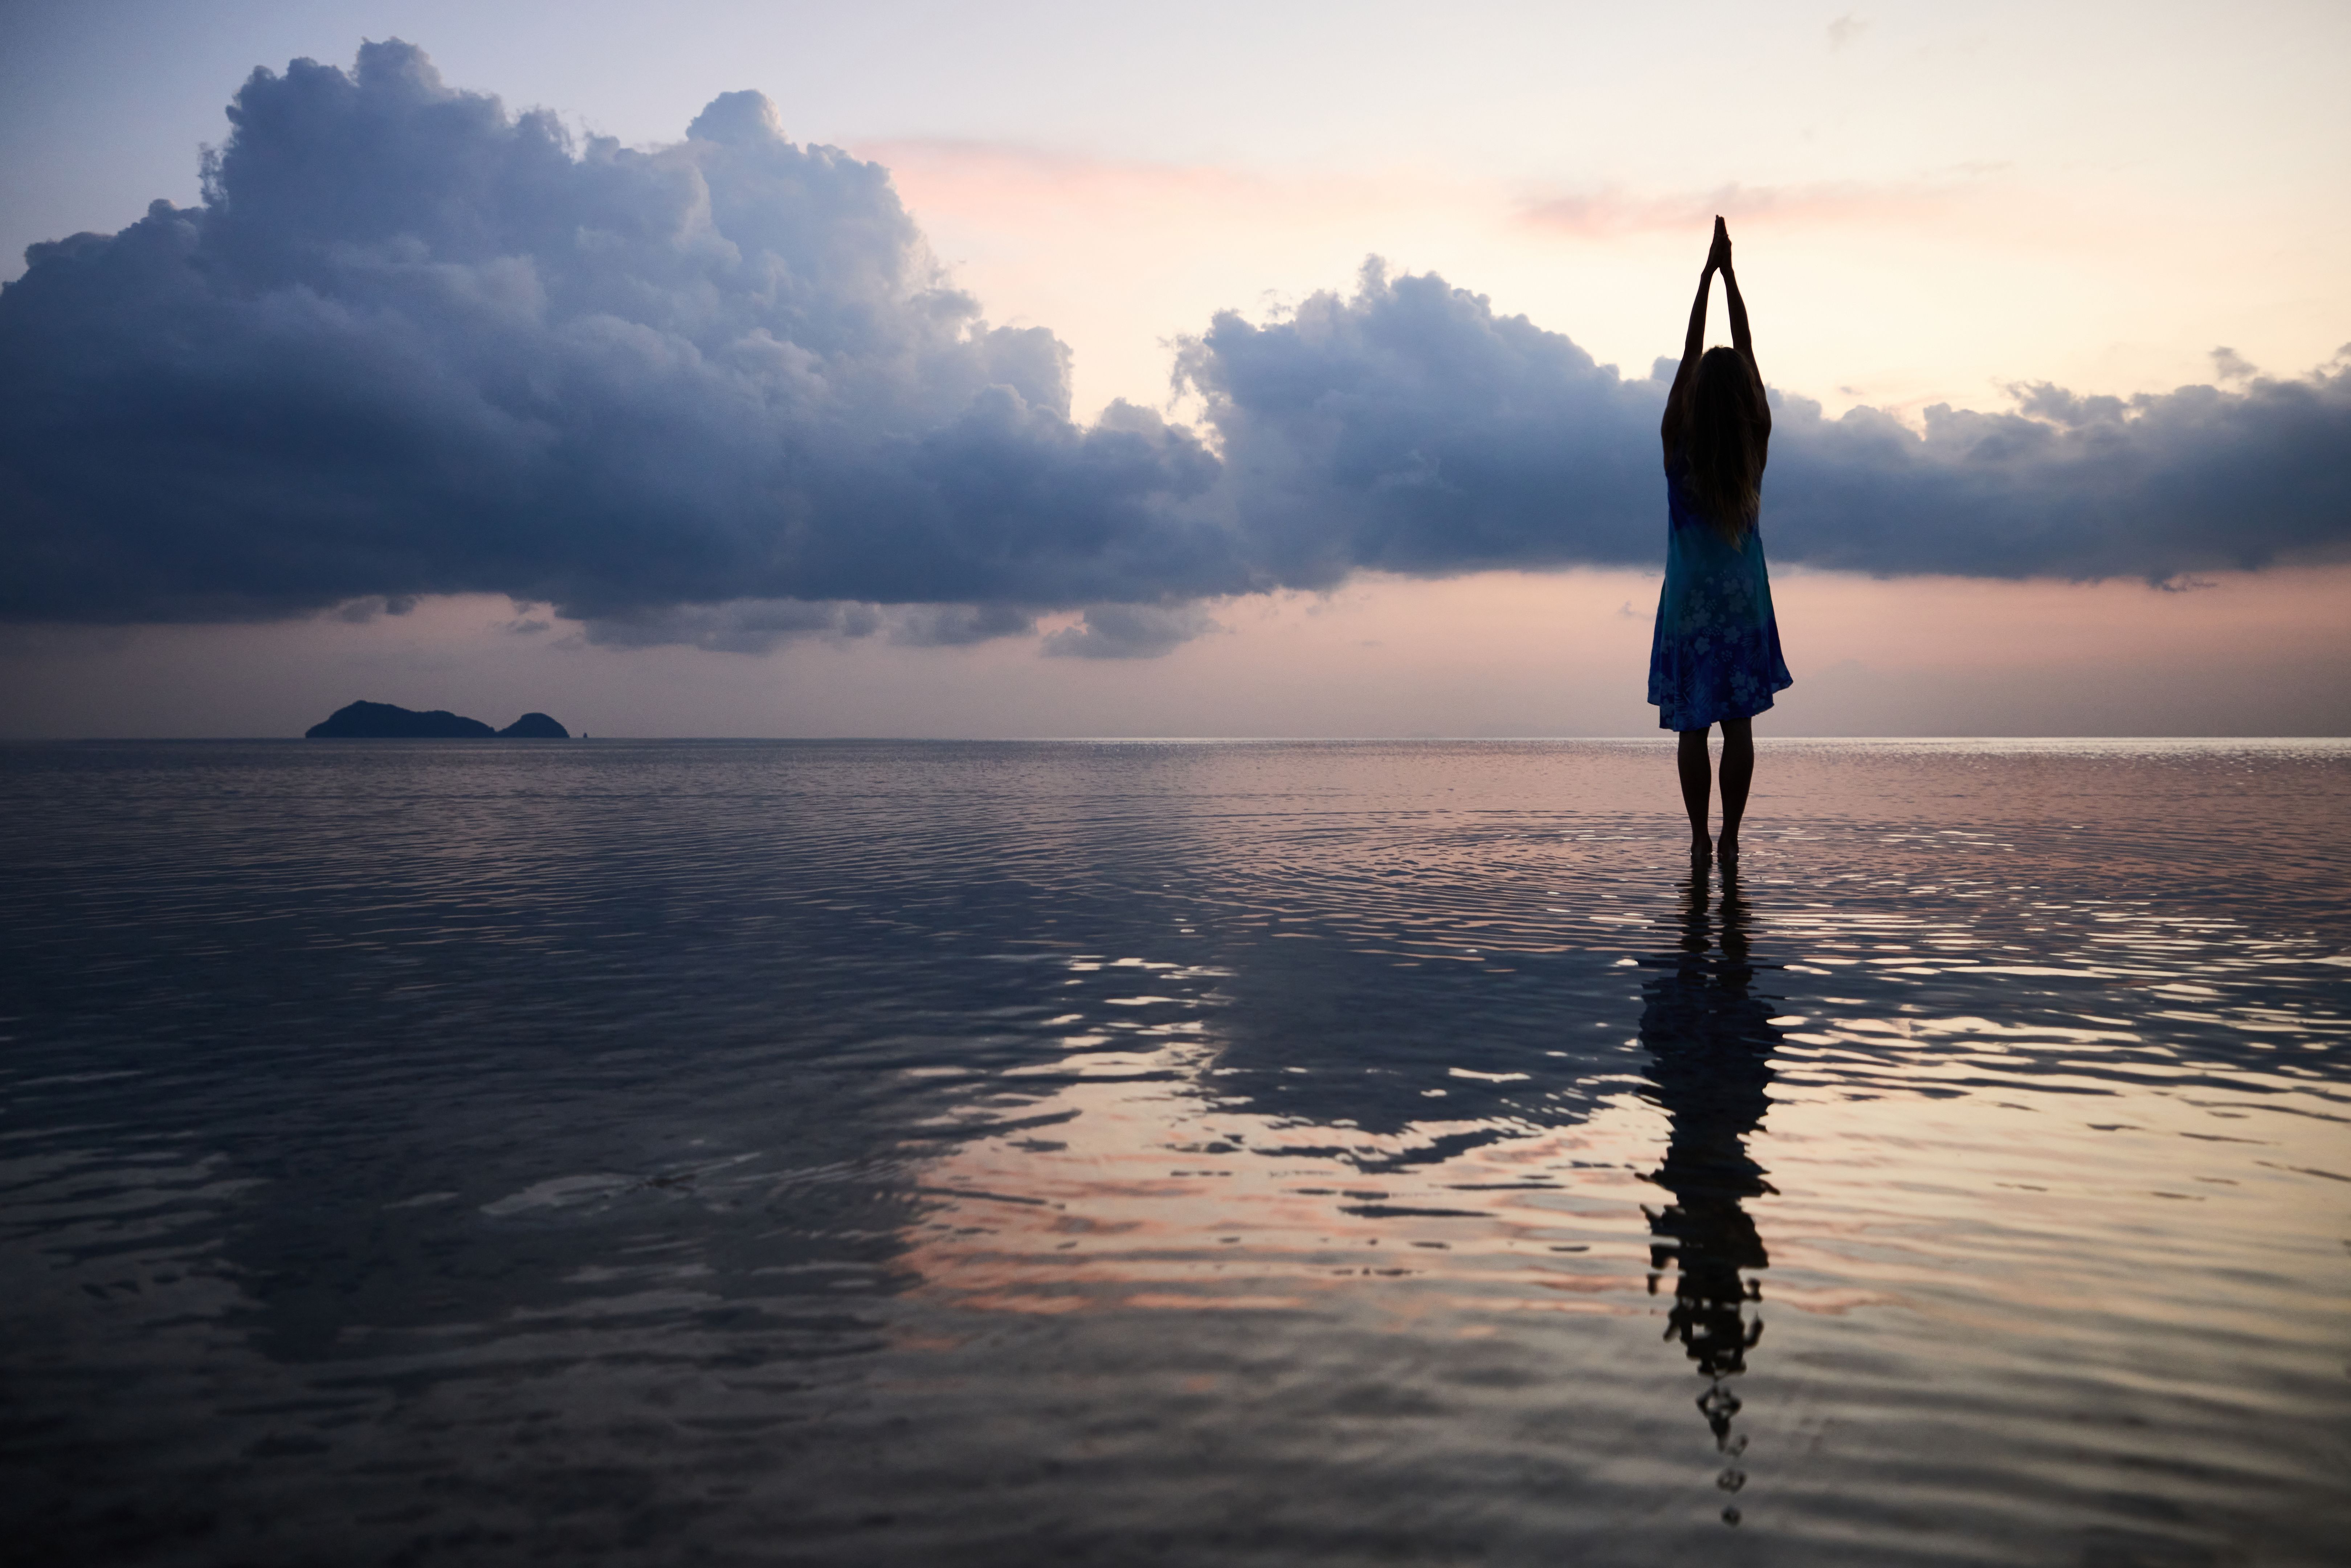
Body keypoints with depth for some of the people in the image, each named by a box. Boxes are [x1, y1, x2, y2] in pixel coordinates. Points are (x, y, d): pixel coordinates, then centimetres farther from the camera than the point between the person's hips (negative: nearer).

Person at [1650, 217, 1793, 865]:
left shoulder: (1679, 447, -11)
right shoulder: (1756, 446, -7)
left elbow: (1690, 352, -5)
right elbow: (1746, 348, -2)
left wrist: (1709, 272, 0)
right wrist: (1729, 272, 1)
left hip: (1690, 604, -1)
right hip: (1743, 602, 1)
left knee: (1693, 727, 3)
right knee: (1738, 725, 4)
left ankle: (1700, 838, 5)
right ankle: (1730, 838, 5)